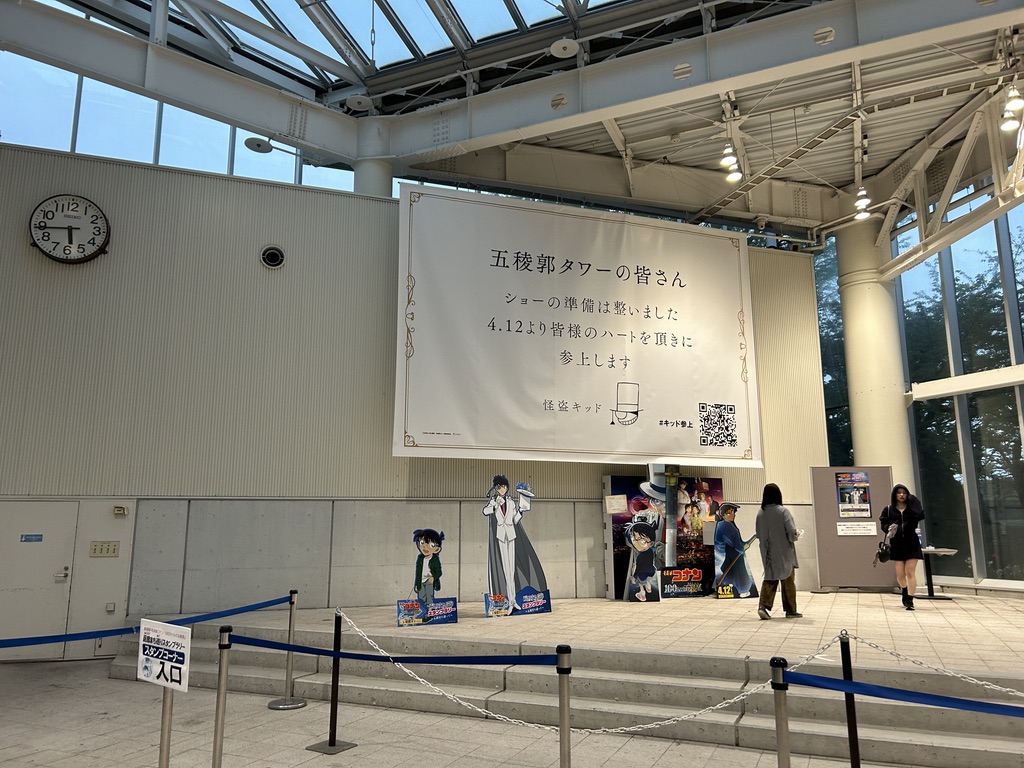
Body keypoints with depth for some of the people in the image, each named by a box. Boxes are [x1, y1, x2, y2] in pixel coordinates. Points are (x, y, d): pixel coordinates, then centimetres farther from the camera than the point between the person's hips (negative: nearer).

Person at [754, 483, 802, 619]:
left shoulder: (760, 512, -2)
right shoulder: (783, 511, -15)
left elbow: (758, 533, 5)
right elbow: (792, 532, -17)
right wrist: (797, 534, 5)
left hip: (768, 553, 3)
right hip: (784, 553, -3)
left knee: (770, 578, 11)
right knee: (788, 580, 11)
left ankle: (763, 606, -5)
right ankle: (790, 610, 19)